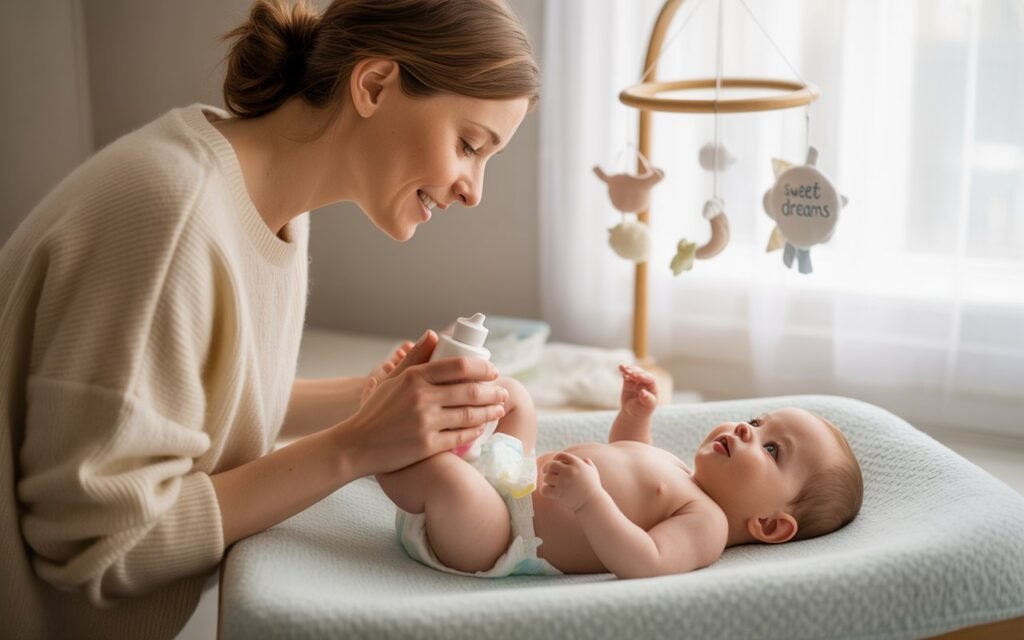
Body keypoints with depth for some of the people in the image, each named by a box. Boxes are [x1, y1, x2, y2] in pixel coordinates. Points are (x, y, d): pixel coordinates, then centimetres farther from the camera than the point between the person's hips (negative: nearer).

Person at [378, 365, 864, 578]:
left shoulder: (706, 523, -15)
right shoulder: (681, 477, 13)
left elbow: (646, 565, -34)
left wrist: (588, 499, -42)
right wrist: (635, 414, 20)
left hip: (499, 534, -9)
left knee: (449, 477, -38)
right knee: (513, 397, 23)